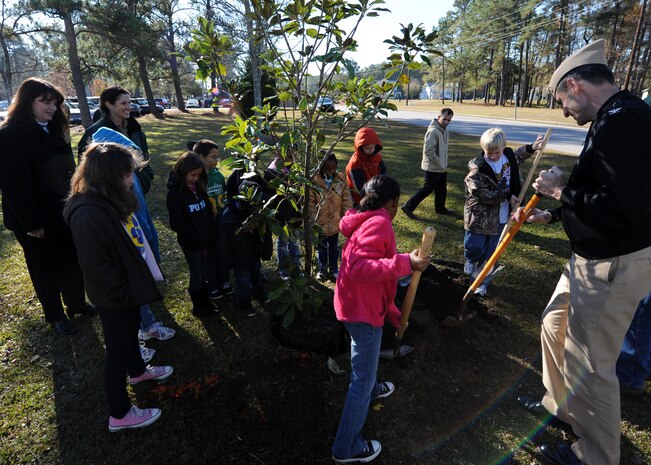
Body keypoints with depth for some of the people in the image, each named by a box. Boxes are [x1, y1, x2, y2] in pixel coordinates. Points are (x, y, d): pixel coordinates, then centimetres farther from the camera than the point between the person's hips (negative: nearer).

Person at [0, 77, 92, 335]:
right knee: (45, 267, 10)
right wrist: (30, 223, -20)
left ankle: (76, 303, 35)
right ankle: (55, 315, 28)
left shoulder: (52, 129, 7)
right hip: (37, 218, -7)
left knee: (71, 259, 17)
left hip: (63, 210, 7)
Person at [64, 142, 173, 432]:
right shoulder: (89, 214, -31)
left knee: (131, 331, 29)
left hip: (129, 285, 9)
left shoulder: (112, 200, -1)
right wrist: (123, 295, -19)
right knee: (118, 348, 7)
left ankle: (137, 371, 56)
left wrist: (135, 286, 12)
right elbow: (96, 267, -28)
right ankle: (119, 415, 26)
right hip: (114, 298, -9)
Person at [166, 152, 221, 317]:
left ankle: (207, 299, 36)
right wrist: (198, 239, -17)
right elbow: (177, 224, -18)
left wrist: (211, 234, 0)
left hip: (207, 240, 6)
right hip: (191, 244, -6)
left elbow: (209, 213, 8)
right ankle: (199, 306, 28)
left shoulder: (199, 188, 3)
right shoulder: (175, 193, -16)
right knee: (198, 275, 8)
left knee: (209, 271, 16)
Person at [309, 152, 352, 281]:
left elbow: (346, 199, -1)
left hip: (336, 221, 2)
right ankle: (322, 269, 37)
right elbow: (310, 203, -11)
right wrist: (313, 219, -12)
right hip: (320, 222, -2)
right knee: (321, 247, 17)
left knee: (334, 246, 20)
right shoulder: (314, 181, -16)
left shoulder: (341, 179, -6)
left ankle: (334, 268, 39)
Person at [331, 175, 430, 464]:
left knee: (366, 360, 34)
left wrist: (392, 312, 18)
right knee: (362, 379, 4)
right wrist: (405, 263, -36)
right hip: (363, 310, -10)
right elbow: (359, 269, -33)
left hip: (359, 305, 10)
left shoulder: (366, 222, 12)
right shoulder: (379, 222, -20)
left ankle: (370, 388, 61)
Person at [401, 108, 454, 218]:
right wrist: (440, 164, -21)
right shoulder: (433, 131, -21)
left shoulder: (445, 130, 9)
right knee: (427, 189, -4)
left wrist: (444, 163, 11)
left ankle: (440, 208, 35)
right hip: (432, 168, -9)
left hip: (441, 168, 9)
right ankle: (408, 207, 2)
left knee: (442, 189, 18)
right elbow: (428, 151, -26)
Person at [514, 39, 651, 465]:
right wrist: (551, 215, 22)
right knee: (555, 326, 24)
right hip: (594, 257, 11)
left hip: (614, 265, -11)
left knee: (590, 364, 4)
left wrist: (561, 190, -18)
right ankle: (561, 404, 44)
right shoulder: (615, 118, 10)